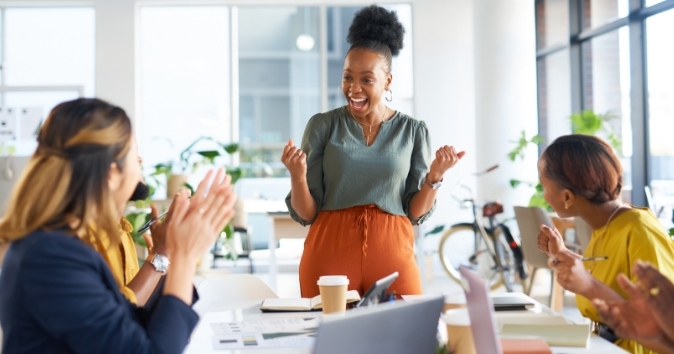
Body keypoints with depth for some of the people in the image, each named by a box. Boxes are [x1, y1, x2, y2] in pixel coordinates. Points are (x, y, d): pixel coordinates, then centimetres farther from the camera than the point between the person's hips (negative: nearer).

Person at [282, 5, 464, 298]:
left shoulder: (413, 131, 5)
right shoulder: (322, 126, 2)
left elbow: (416, 212, 5)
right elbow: (305, 214, 1)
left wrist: (434, 177, -12)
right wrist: (298, 176, -17)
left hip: (391, 252, 1)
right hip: (330, 251, -1)